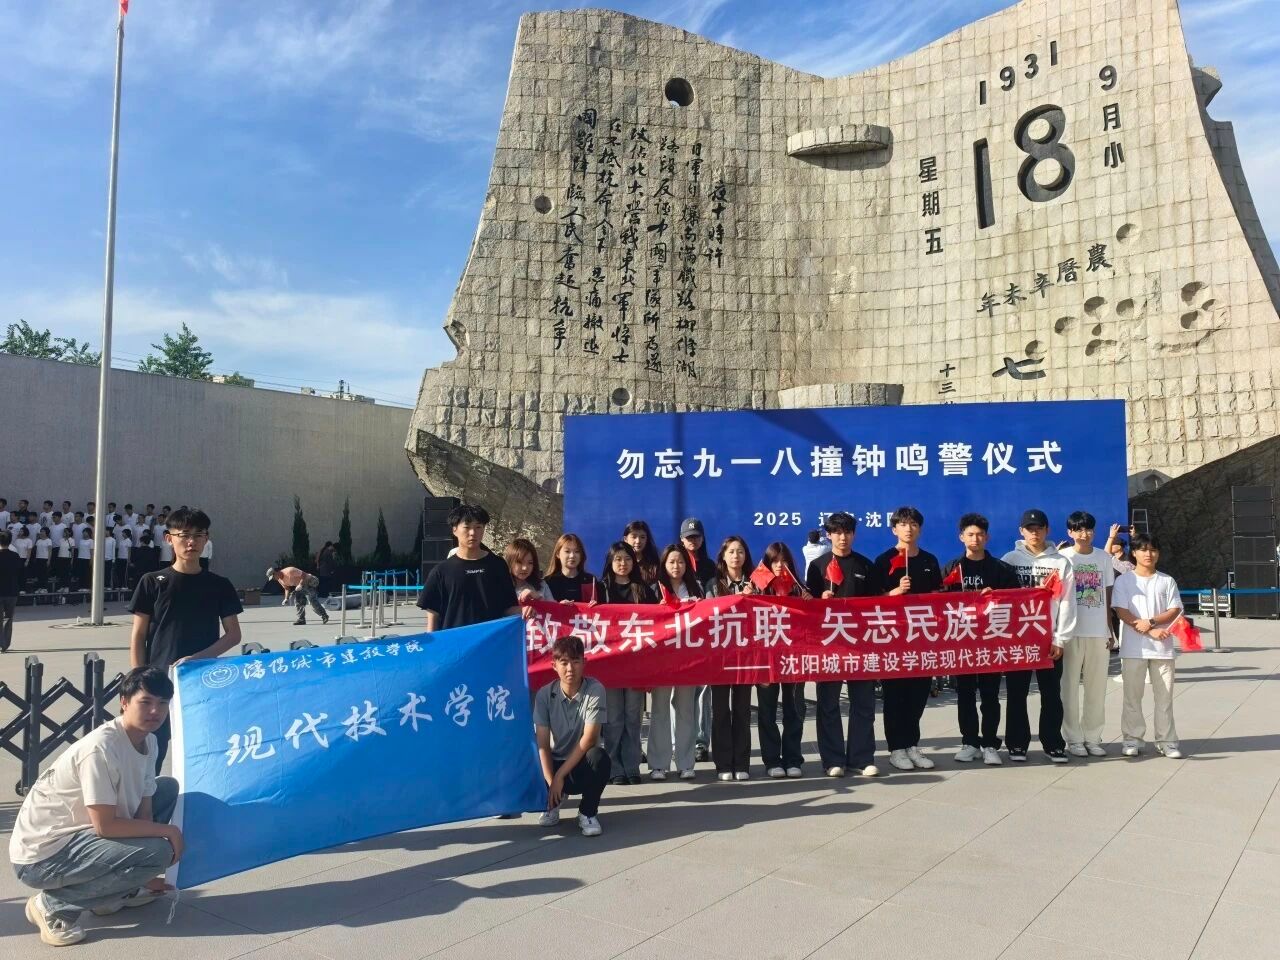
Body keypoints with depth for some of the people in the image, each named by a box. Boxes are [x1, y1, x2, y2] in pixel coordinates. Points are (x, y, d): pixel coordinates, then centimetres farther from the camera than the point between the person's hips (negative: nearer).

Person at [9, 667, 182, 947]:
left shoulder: (149, 742, -1)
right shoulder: (101, 748, -26)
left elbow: (143, 810, 3)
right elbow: (105, 826, -25)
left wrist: (147, 875, -1)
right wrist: (167, 831, -15)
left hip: (77, 832, 9)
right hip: (41, 856, -9)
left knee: (168, 788, 8)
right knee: (159, 851, -23)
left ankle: (115, 893, 14)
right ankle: (55, 905, -4)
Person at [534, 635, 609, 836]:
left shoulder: (595, 690, -16)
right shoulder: (544, 695, -10)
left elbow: (589, 739, -19)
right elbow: (542, 744, -12)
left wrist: (560, 776, -19)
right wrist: (551, 782, -24)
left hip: (582, 765, -2)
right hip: (555, 763, 2)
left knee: (599, 757, -35)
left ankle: (587, 812, -7)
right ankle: (553, 801, 11)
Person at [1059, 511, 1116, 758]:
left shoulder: (1104, 558, 8)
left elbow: (1108, 597, 11)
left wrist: (1110, 631, 8)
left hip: (1099, 632, 3)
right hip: (1071, 632, -3)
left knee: (1097, 687, 7)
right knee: (1070, 687, 1)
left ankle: (1093, 737, 18)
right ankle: (1073, 739, 9)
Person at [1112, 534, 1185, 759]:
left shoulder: (1167, 581, 9)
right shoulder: (1124, 580, 2)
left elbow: (1175, 610, 1)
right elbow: (1121, 612, -6)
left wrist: (1151, 621, -14)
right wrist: (1150, 631, -13)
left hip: (1162, 647, 2)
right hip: (1133, 647, -2)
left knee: (1165, 696, 5)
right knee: (1132, 696, 3)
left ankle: (1166, 741, 14)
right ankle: (1132, 739, 12)